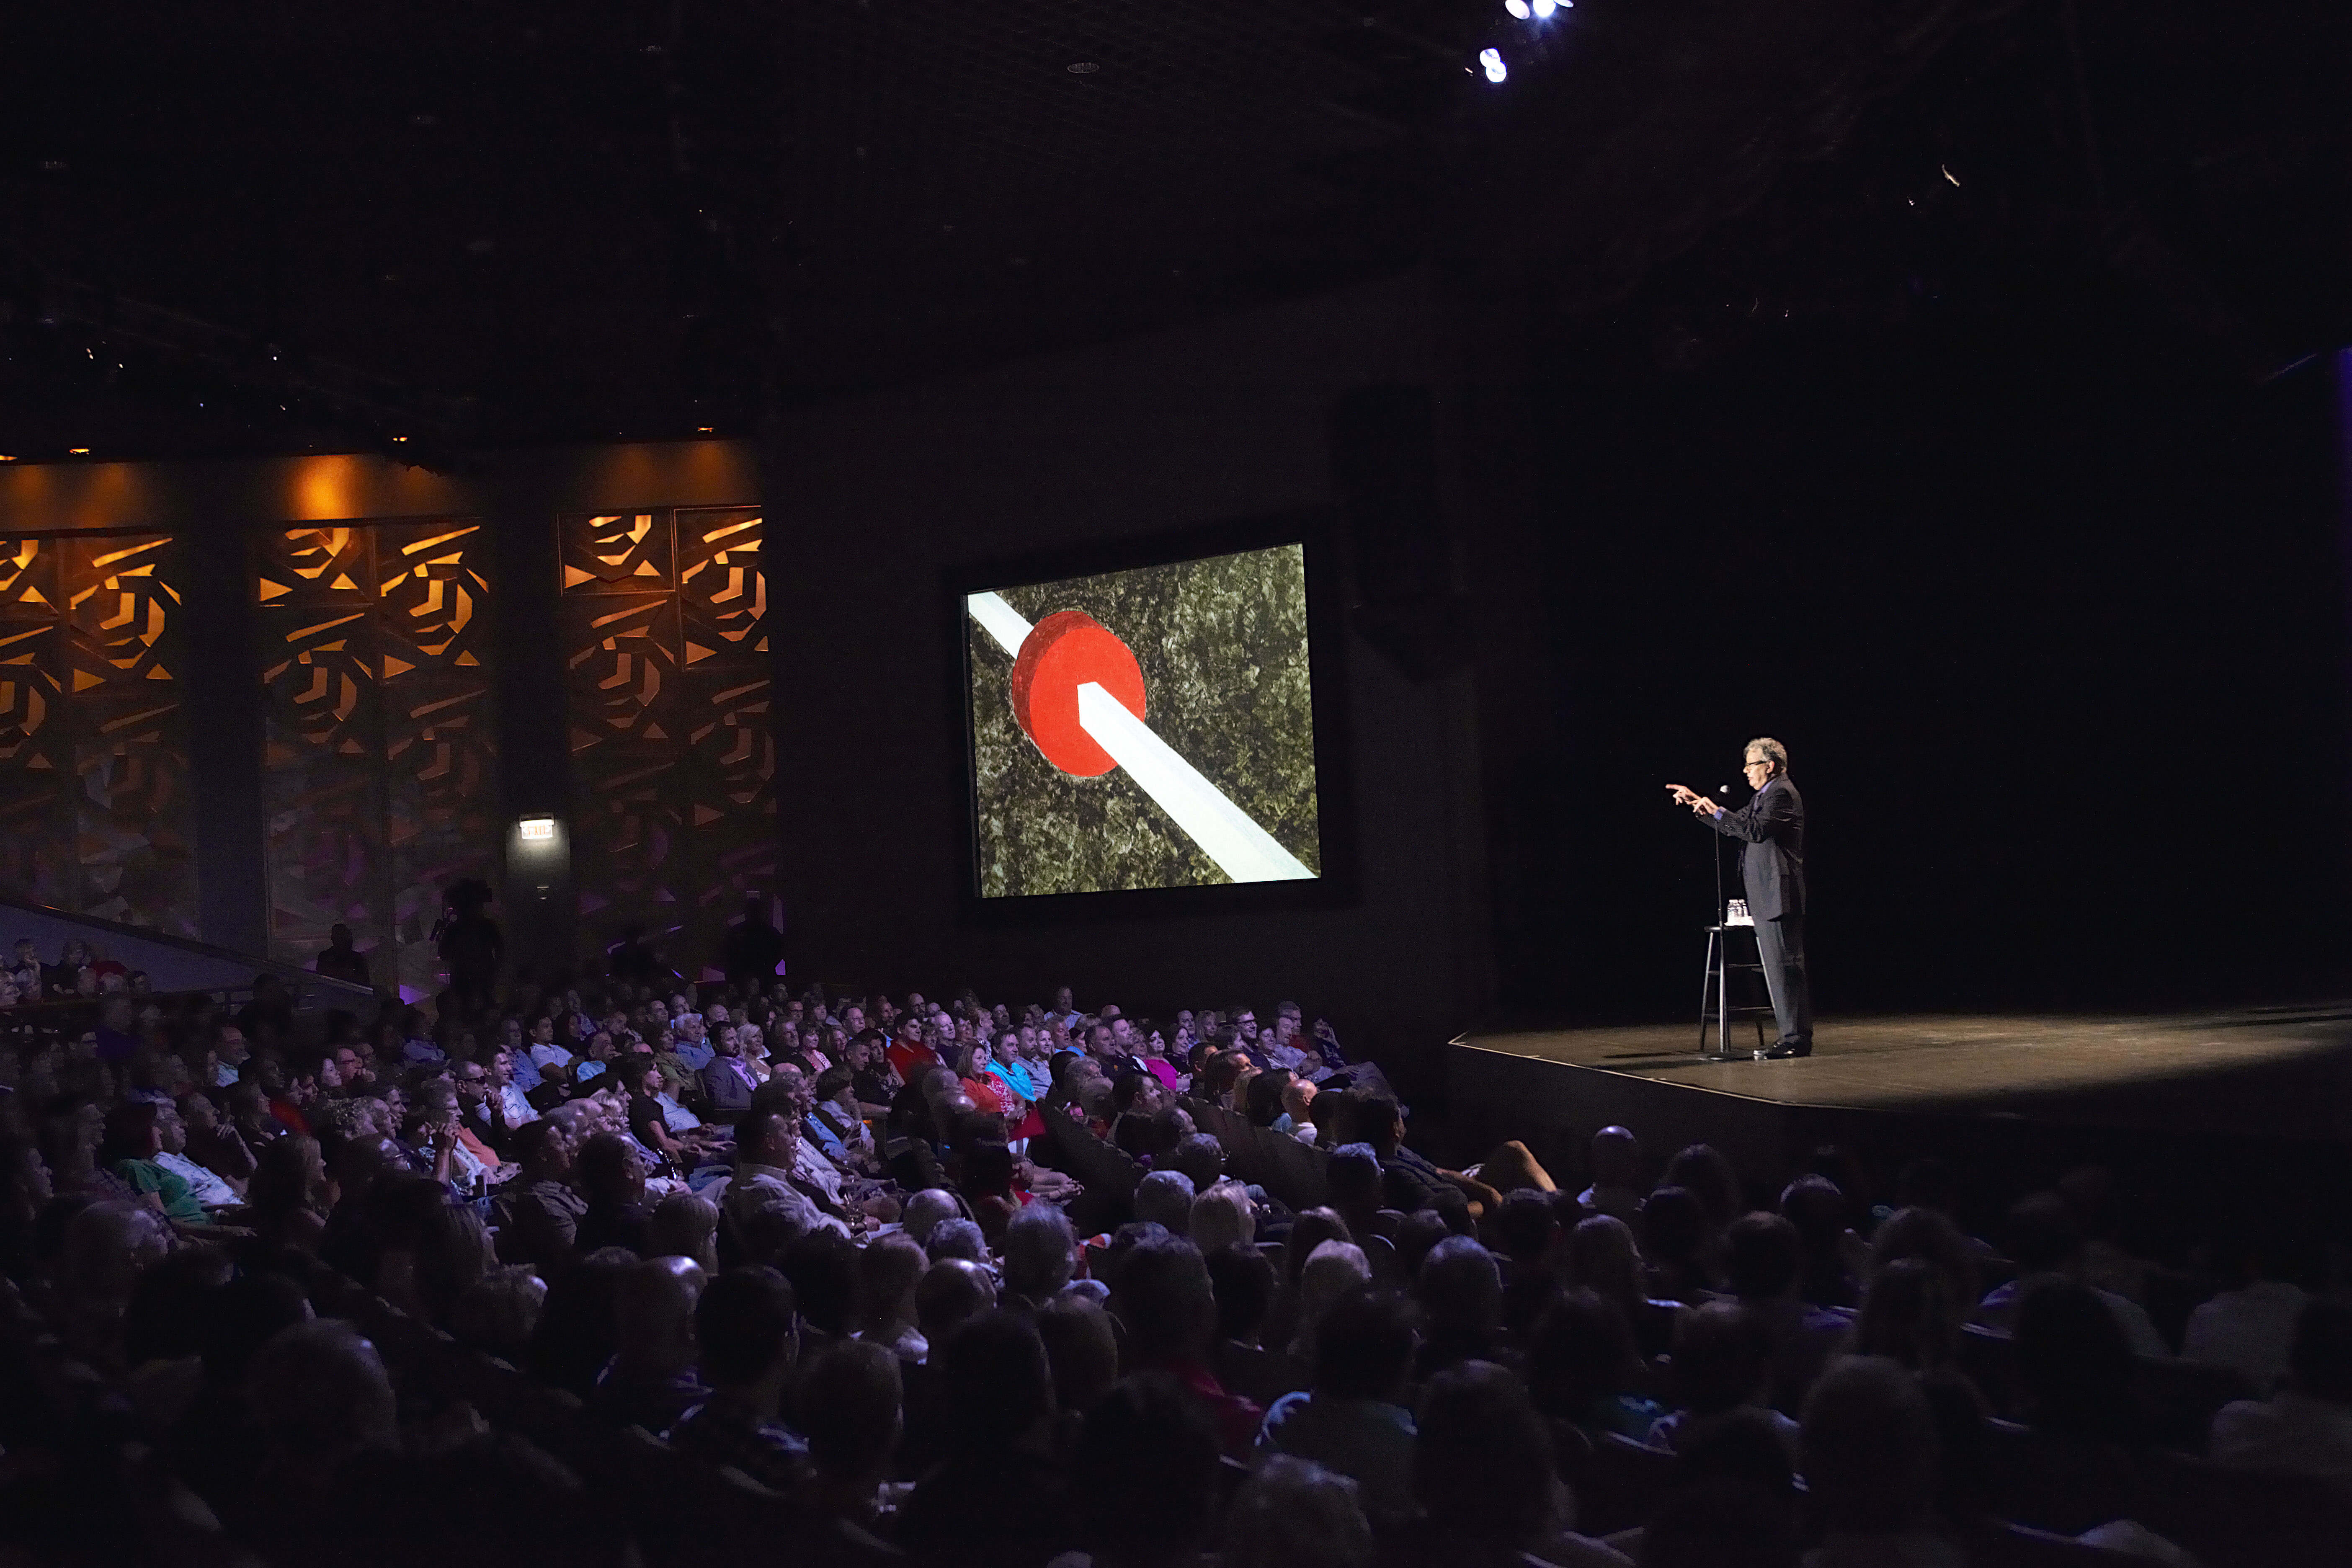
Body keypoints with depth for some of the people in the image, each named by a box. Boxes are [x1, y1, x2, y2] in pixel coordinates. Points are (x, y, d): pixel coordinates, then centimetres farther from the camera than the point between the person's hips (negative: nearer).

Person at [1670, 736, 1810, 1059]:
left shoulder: (1782, 793, -12)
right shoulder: (1765, 796, 21)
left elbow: (1757, 830, -25)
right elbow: (1735, 826, 29)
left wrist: (1717, 812, -22)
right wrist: (1699, 804, 23)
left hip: (1778, 896, -11)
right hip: (1766, 898, 11)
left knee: (1784, 965, -10)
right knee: (1781, 966, 12)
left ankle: (1796, 1039, -8)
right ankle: (1795, 1036, 16)